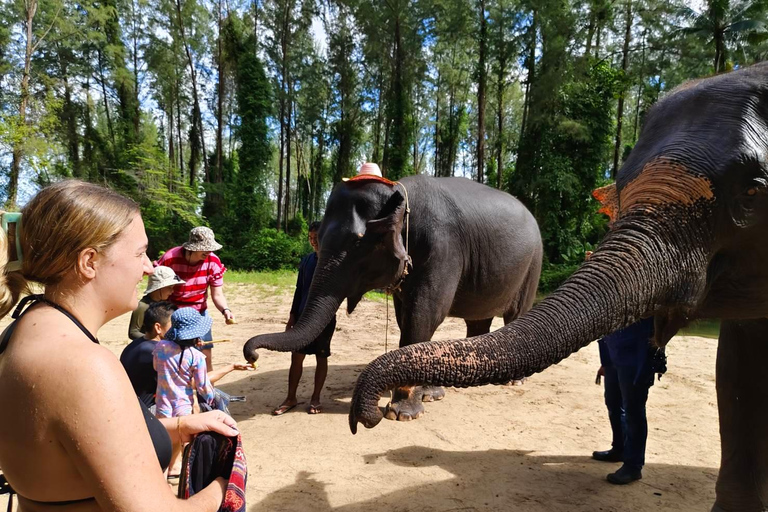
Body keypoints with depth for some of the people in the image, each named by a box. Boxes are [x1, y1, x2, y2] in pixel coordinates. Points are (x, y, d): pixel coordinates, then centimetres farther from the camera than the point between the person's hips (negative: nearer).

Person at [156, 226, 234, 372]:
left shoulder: (213, 262, -14)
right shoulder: (170, 259, -22)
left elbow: (217, 294, -11)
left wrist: (225, 310, -31)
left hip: (199, 313, 3)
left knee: (206, 357, 4)